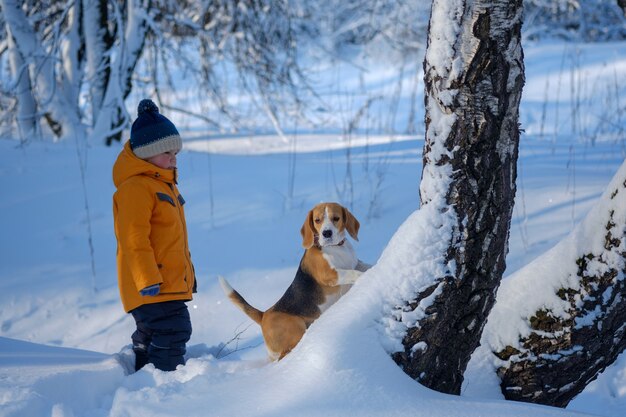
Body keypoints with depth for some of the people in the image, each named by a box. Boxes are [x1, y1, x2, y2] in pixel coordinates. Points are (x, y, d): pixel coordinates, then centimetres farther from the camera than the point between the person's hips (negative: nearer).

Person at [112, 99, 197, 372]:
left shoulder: (165, 184, 19)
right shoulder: (136, 187, -15)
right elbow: (134, 239, -21)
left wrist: (188, 272, 28)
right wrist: (147, 280, -24)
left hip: (171, 283, 10)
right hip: (154, 287, -10)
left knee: (150, 337, 16)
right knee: (173, 332, -16)